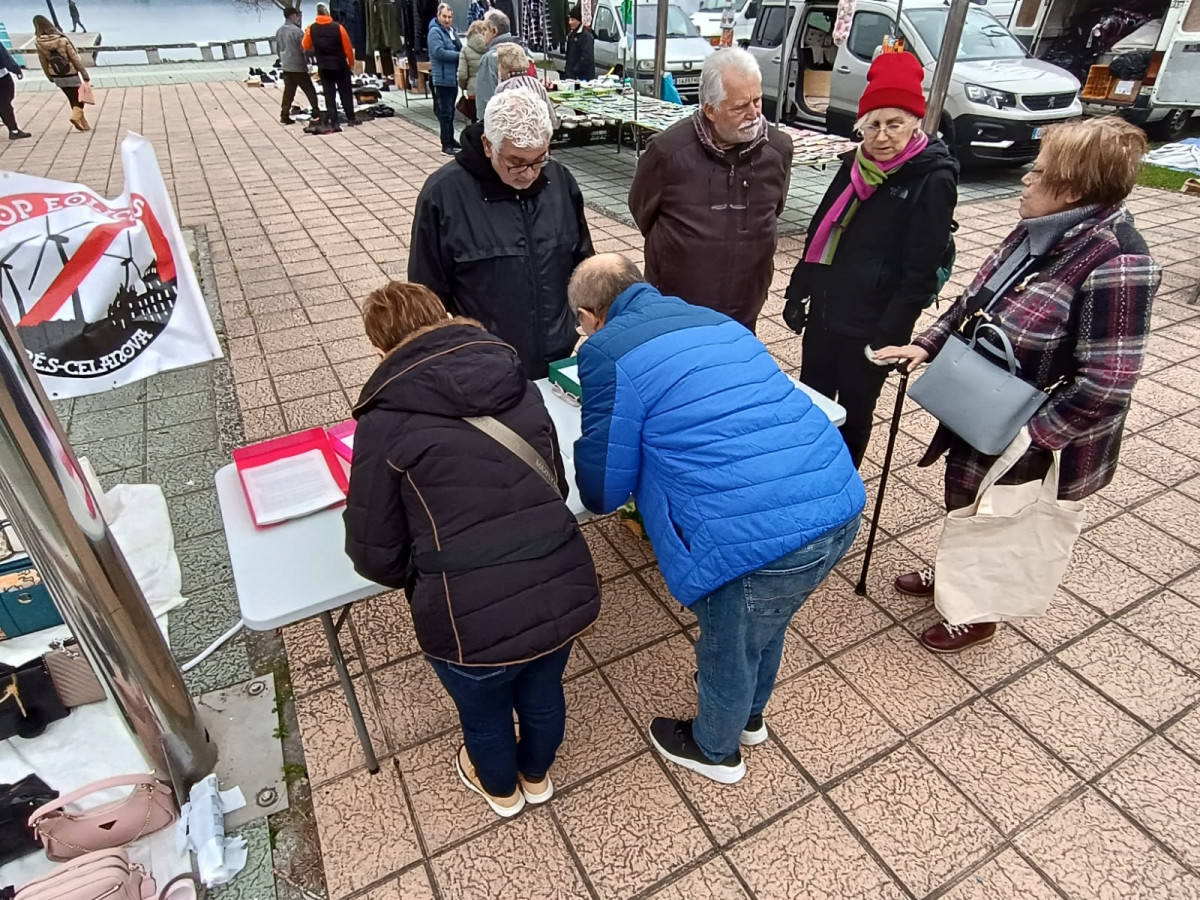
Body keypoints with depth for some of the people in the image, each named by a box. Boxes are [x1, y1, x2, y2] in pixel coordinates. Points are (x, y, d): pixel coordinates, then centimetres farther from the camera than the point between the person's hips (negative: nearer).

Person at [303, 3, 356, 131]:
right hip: (340, 65, -2)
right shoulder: (338, 27, -9)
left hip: (323, 67, 2)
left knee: (329, 95, 4)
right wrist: (351, 63, 6)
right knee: (346, 93, 12)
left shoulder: (311, 29, -2)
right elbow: (348, 47, -6)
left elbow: (306, 46, 8)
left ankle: (333, 123, -3)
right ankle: (350, 118, 16)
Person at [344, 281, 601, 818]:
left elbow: (376, 556, -1)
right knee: (543, 696, 33)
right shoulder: (517, 385, 6)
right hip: (566, 594, 4)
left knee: (485, 715, 29)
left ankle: (502, 790, 61)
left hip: (475, 623, -3)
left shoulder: (386, 421, -7)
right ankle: (536, 777, 63)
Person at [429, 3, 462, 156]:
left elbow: (458, 48, 22)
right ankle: (446, 145, -2)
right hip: (443, 78, -8)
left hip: (453, 77, 8)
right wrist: (460, 55, -21)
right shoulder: (435, 31, -11)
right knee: (445, 112, -5)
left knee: (451, 111, 15)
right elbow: (439, 52, -23)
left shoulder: (451, 30, 15)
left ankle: (451, 140, 24)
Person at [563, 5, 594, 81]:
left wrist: (574, 71, -20)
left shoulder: (587, 36, -10)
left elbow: (587, 58, -19)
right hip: (570, 75, 8)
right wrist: (567, 70, 11)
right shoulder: (571, 34, 17)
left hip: (583, 77, -8)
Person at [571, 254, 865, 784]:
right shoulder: (715, 320, 17)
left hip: (762, 536, -7)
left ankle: (715, 751, 53)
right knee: (766, 626, 33)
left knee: (727, 650, 23)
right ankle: (749, 717, 62)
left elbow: (601, 493, 0)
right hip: (840, 505, 8)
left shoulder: (608, 352, -5)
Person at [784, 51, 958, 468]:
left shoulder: (932, 181, -14)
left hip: (868, 326, -6)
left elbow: (919, 274, -16)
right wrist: (798, 292, 10)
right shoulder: (856, 163, 4)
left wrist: (888, 336, -19)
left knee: (854, 412, 12)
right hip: (823, 311, 6)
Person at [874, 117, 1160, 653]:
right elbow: (977, 299, 9)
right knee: (963, 503, 26)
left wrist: (1027, 435, -24)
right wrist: (927, 346, 0)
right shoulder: (1042, 231, -3)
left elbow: (1106, 385, -27)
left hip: (1025, 443, -7)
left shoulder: (1115, 265, -28)